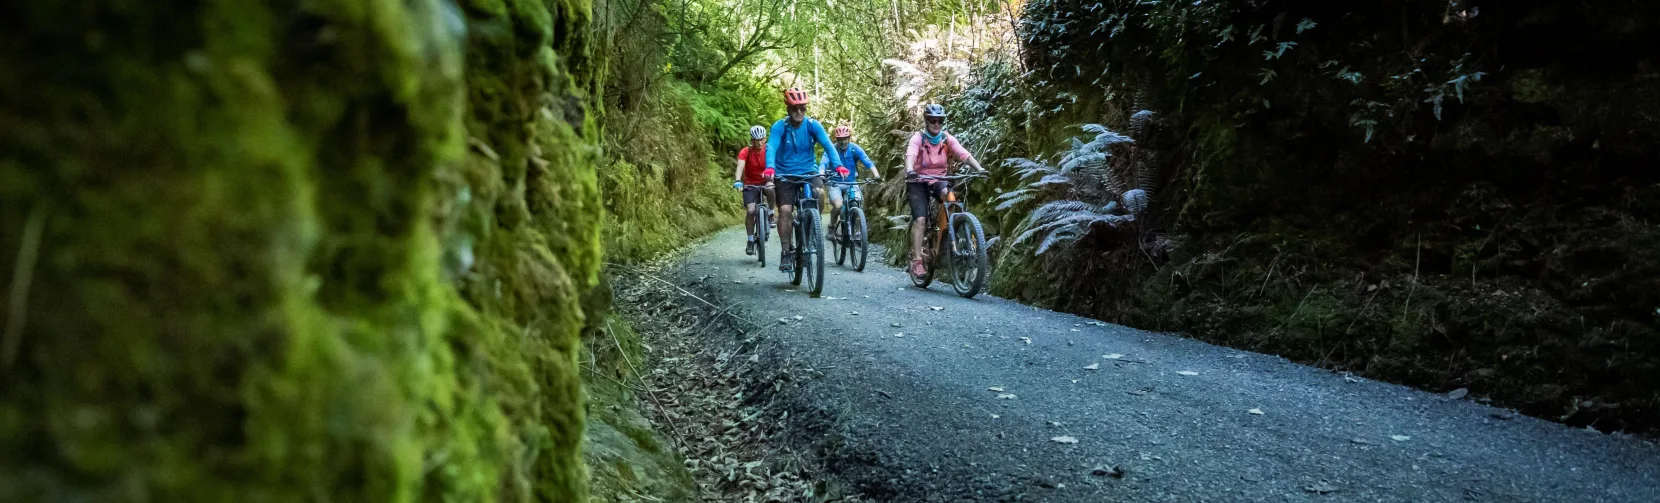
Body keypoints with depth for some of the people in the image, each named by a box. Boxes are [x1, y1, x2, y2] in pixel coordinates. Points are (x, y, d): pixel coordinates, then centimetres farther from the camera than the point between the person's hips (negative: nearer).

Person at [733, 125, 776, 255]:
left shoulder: (769, 150, -11)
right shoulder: (745, 152, -15)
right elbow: (740, 166, -29)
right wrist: (737, 181, -47)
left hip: (766, 182, 1)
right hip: (750, 185, -1)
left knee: (771, 189, -34)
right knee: (750, 211, -17)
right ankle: (751, 241, -1)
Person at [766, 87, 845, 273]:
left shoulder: (813, 125, -9)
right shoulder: (779, 126, -13)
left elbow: (827, 145, -21)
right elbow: (771, 147, -27)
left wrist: (838, 165, -38)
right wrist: (770, 167, -48)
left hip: (808, 170, 1)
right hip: (785, 174, -1)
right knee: (785, 209, -16)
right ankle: (785, 252, -5)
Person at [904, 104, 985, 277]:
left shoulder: (947, 139, -7)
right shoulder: (918, 138, -15)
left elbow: (964, 154, -20)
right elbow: (910, 155, -34)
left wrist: (979, 168, -38)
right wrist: (909, 170, -56)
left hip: (938, 180, 2)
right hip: (918, 182, -2)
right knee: (920, 219, -18)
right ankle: (916, 260, -16)